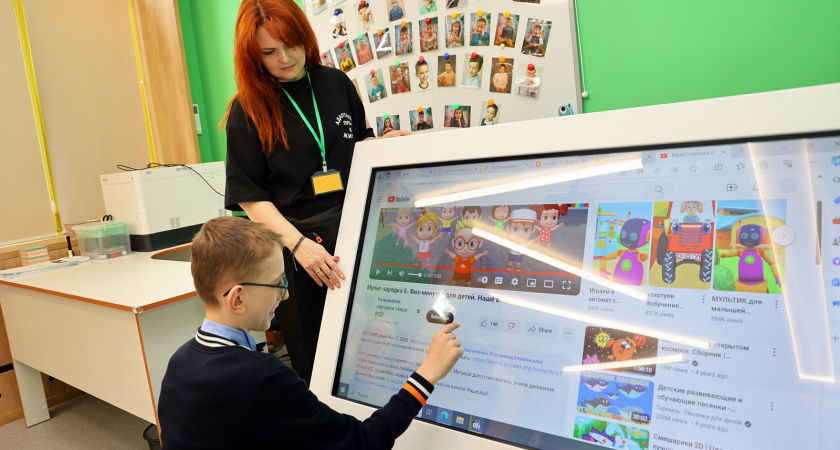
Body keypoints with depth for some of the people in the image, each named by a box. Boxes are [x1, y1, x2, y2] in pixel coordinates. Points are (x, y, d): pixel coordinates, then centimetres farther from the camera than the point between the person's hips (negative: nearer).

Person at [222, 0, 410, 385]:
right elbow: (250, 196, -7)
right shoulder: (248, 110, -3)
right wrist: (298, 243, -20)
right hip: (296, 242, -3)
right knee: (315, 361, 8)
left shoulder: (336, 83, 7)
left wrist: (386, 145, -1)